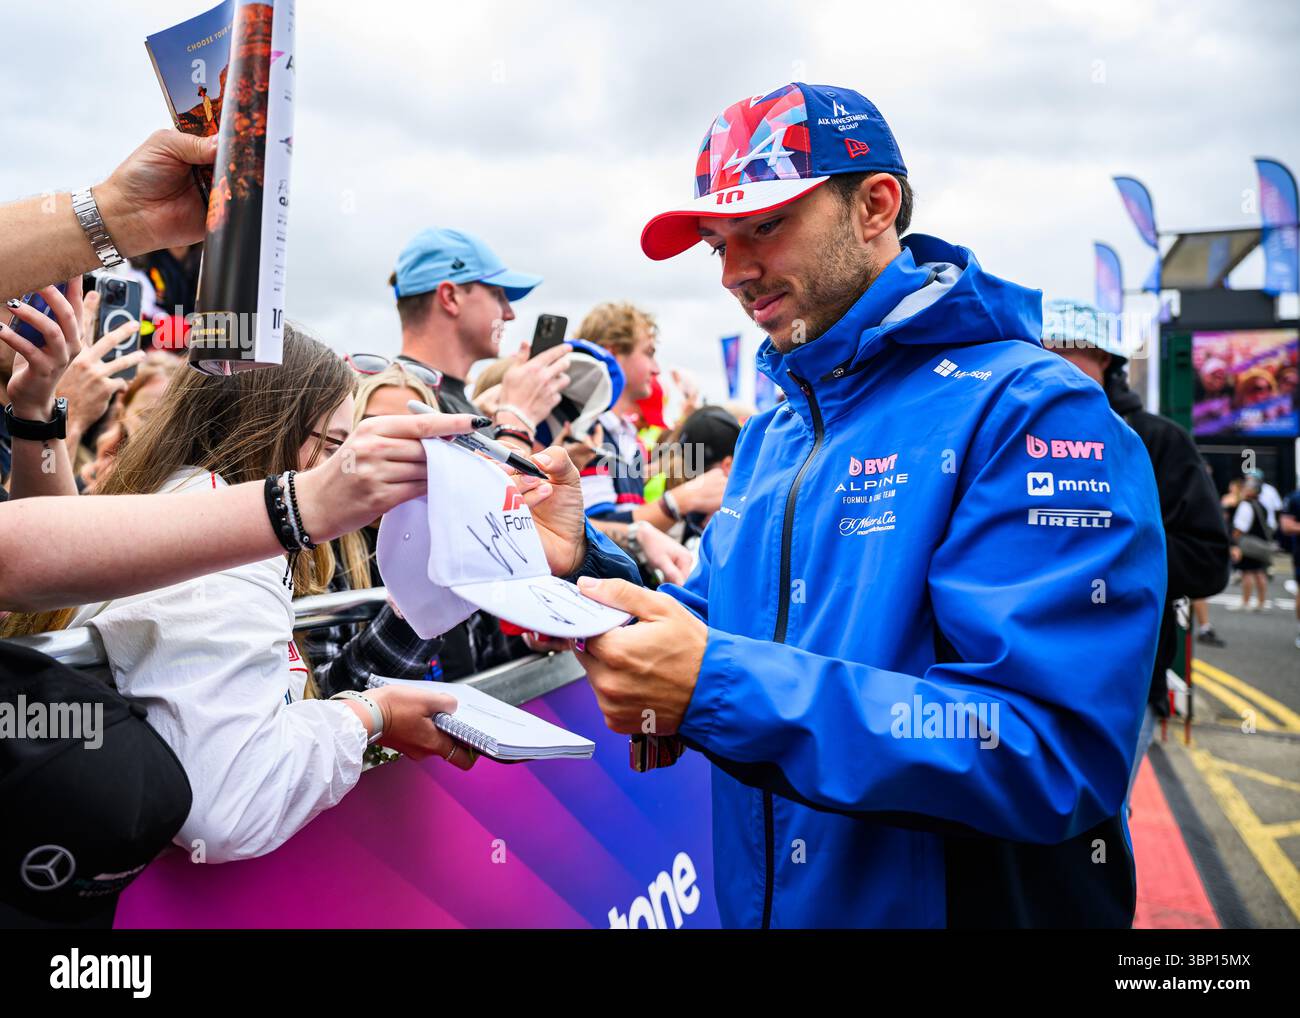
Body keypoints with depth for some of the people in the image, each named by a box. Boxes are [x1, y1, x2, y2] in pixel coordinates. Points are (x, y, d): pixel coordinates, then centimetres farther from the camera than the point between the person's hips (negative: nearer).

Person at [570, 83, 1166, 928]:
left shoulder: (1029, 413, -19)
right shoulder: (767, 438, 6)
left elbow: (1058, 752, -28)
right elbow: (715, 629, 10)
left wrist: (716, 686, -32)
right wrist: (588, 579, -10)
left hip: (974, 903, -6)